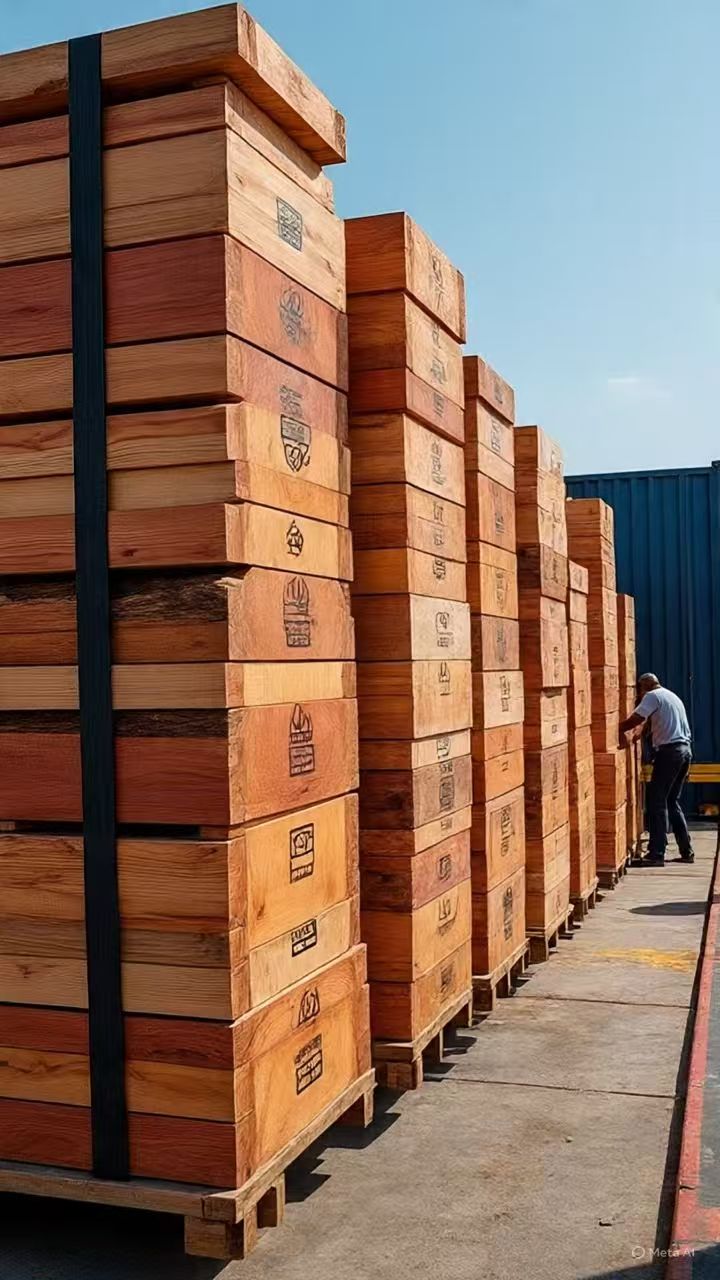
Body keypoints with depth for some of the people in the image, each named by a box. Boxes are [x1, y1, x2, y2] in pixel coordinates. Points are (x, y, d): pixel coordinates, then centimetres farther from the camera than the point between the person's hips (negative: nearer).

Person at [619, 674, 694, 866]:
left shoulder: (652, 696, -3)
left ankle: (656, 854, -7)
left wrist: (619, 730, -1)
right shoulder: (672, 696, 25)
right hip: (685, 749, 9)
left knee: (656, 801, -4)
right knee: (672, 801, 15)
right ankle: (686, 851, 14)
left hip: (669, 751, -9)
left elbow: (636, 719, -14)